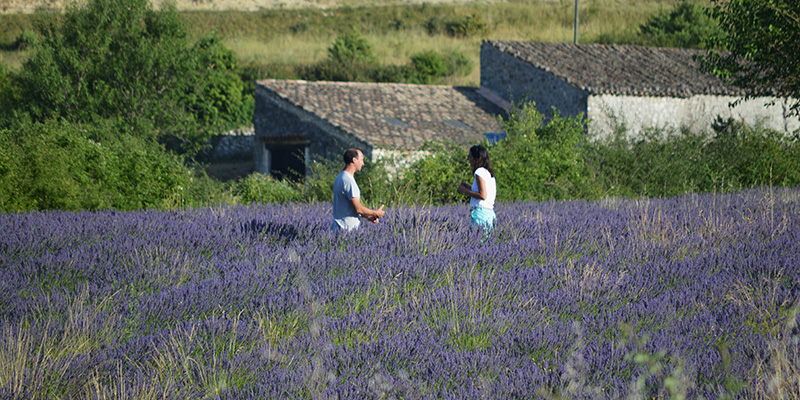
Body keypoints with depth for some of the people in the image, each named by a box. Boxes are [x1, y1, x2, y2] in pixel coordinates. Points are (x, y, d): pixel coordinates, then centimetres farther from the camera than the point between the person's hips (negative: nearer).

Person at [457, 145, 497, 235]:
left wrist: (465, 191, -7)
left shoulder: (480, 172, -8)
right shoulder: (489, 173, 18)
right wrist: (469, 188, 20)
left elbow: (483, 196, -18)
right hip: (490, 213, 9)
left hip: (480, 213, -9)